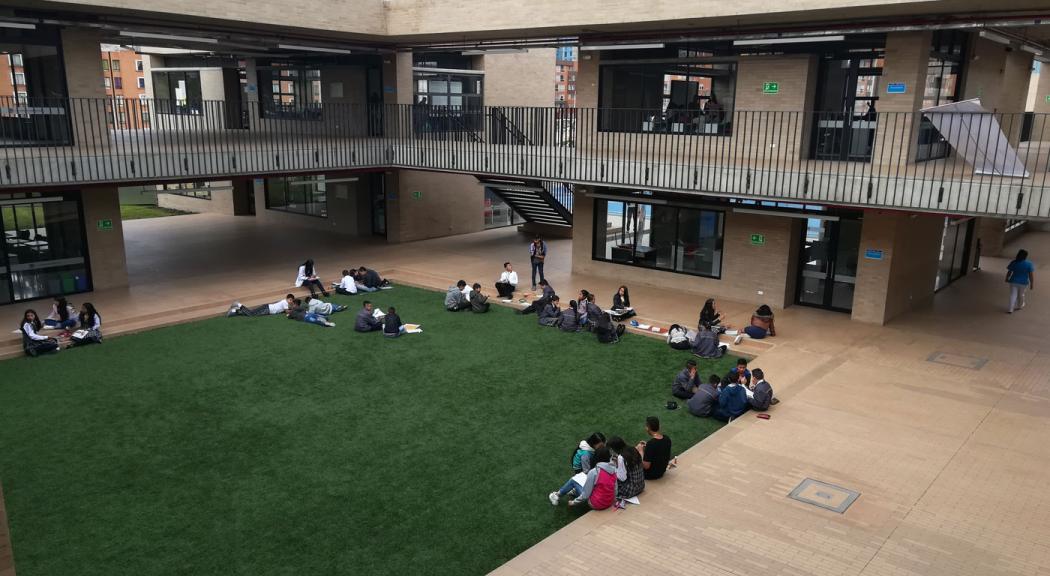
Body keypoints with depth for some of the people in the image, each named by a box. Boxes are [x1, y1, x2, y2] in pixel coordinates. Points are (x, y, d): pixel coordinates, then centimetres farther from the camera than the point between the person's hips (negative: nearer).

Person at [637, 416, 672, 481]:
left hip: (651, 475, -7)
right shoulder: (667, 439, -11)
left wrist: (641, 451, -15)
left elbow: (646, 466, -27)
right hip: (662, 471, 7)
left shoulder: (650, 444, -33)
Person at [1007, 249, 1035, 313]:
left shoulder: (1013, 263, -10)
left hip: (1014, 281, 1)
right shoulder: (1029, 264, -16)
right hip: (1023, 282, 0)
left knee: (1013, 295, 6)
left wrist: (1007, 279, 17)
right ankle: (1019, 306, 40)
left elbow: (1009, 272, 0)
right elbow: (1032, 275, -15)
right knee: (1021, 294, 19)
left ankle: (1010, 309, 1)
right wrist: (1032, 284, -8)